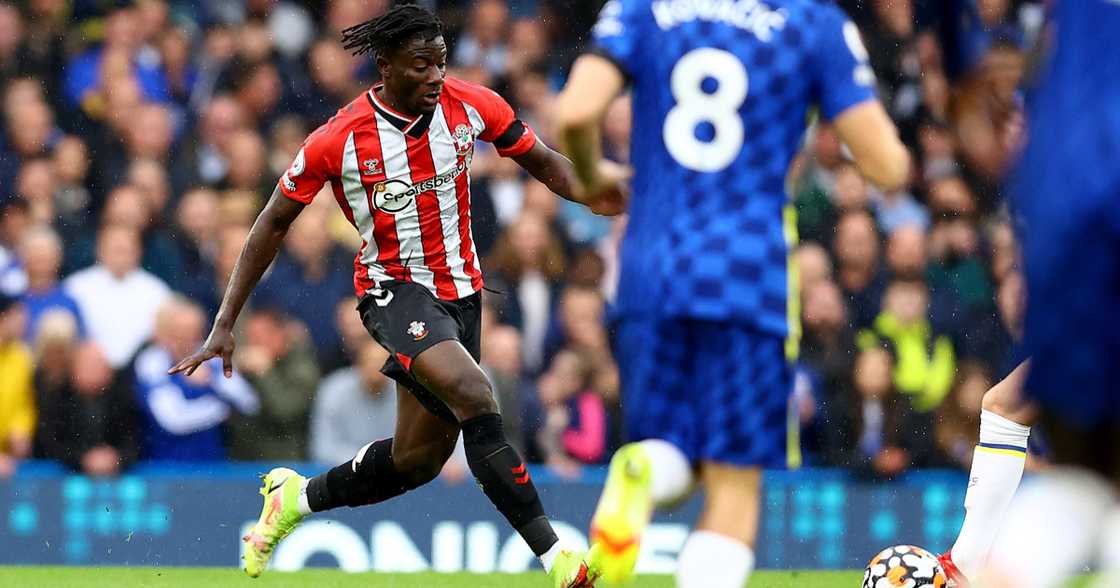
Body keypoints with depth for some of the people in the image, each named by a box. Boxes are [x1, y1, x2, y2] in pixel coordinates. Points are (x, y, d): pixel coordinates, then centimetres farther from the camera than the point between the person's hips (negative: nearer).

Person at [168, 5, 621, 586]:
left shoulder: (471, 106, -7)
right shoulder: (338, 140, -15)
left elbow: (542, 161, 7)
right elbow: (273, 224, -4)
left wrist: (593, 193, -17)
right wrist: (224, 325, -5)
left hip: (458, 292, 5)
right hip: (392, 288, -5)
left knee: (418, 459, 9)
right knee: (474, 396, -31)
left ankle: (294, 497, 36)